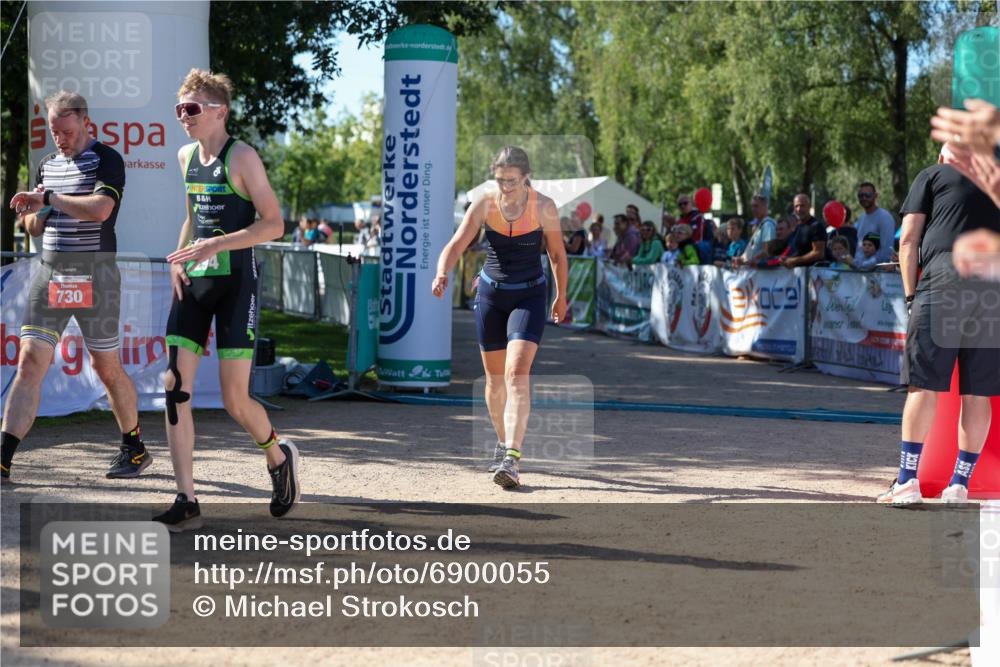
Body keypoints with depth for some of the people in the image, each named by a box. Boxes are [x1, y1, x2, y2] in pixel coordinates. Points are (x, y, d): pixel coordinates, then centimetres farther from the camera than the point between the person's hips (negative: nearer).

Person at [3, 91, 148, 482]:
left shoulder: (106, 160, -5)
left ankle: (135, 449, 22)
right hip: (50, 273, 5)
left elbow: (100, 209, -22)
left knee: (106, 367, 3)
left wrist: (49, 198, -17)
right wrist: (32, 212, -1)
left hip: (95, 274, -5)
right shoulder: (47, 165, 16)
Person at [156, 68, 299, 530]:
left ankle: (279, 456, 26)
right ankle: (186, 503, -3)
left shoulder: (241, 158, -9)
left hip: (234, 284, -6)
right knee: (174, 387, -6)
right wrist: (179, 258, 7)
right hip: (193, 283, 6)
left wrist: (217, 245, -22)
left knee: (234, 400, -6)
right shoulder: (187, 157, 12)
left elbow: (273, 223, -13)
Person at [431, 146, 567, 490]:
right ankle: (503, 442, 36)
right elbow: (456, 244, -21)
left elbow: (557, 253, 2)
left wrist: (561, 296, 11)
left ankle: (512, 458, -24)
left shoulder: (544, 207, -12)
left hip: (529, 296, -2)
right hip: (490, 294, 3)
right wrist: (442, 274, -41)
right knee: (495, 377, 13)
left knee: (517, 374, -18)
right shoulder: (484, 205, -11)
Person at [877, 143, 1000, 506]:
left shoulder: (933, 175, 18)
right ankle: (959, 485, 10)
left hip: (944, 280, -4)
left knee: (924, 384, -3)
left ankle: (908, 481, -6)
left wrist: (911, 296, 9)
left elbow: (909, 240, 8)